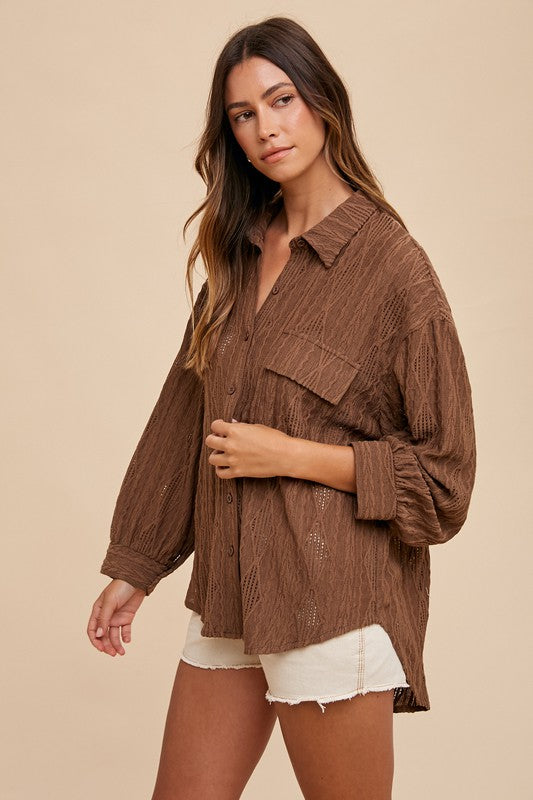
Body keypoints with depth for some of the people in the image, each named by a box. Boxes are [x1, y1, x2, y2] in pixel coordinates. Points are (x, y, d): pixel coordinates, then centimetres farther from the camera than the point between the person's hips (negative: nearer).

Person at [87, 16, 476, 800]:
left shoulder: (391, 262, -10)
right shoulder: (240, 253, 9)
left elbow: (443, 470, -8)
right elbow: (184, 413, 13)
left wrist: (289, 454, -13)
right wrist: (134, 566, 14)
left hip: (336, 600, -6)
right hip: (232, 597, 6)